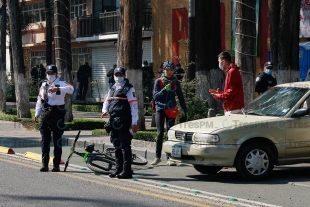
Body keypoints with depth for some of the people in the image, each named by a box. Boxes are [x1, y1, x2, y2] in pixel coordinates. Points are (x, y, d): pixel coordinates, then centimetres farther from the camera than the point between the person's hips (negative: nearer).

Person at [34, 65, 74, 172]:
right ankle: (44, 164, 9)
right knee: (45, 140, 4)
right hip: (45, 114, 5)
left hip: (57, 114, -5)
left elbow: (70, 89, -25)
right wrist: (37, 113, 13)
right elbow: (40, 99, 19)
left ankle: (56, 165, 4)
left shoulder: (61, 83, -3)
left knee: (57, 140, -1)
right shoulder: (44, 84, 16)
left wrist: (57, 89, -38)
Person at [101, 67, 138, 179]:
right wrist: (105, 110, -2)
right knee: (117, 146, 11)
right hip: (114, 121, 8)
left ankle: (127, 171, -8)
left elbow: (134, 105, -8)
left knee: (125, 146, -9)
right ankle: (118, 169, 19)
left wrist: (134, 122, -14)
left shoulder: (129, 89, -3)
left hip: (124, 121, -8)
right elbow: (107, 101, 22)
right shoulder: (113, 88, 19)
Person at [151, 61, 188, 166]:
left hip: (171, 110, 1)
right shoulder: (158, 81, 1)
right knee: (160, 133, -3)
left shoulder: (175, 82, 6)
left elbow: (180, 96, 9)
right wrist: (164, 90, -22)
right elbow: (155, 96, -7)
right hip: (160, 109, -1)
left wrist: (185, 110, 5)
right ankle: (157, 157, 6)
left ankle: (169, 158, -1)